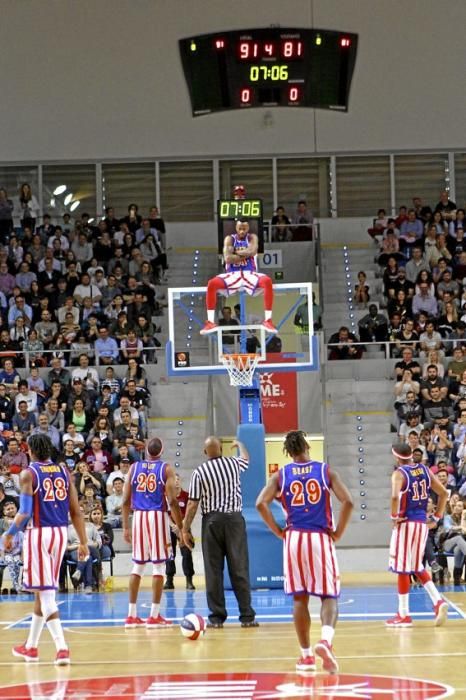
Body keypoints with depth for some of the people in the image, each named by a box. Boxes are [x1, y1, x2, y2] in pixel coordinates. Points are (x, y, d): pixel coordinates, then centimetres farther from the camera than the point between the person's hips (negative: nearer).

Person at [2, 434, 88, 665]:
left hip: (39, 533, -6)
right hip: (60, 533, 6)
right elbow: (76, 511, 6)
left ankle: (62, 647, -17)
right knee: (43, 591, 18)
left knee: (45, 593, -5)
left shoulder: (28, 474, -8)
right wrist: (83, 542, 8)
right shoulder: (64, 472, 8)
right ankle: (31, 646, 29)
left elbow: (25, 512, -15)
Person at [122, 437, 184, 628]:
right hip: (158, 516, -3)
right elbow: (172, 501, -9)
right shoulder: (166, 469, -2)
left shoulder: (134, 467, 8)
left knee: (138, 565, 12)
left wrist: (125, 527, 11)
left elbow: (126, 500, 5)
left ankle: (132, 615, 11)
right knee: (159, 565, 2)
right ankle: (154, 616, 0)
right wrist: (181, 528, -5)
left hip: (138, 517, 3)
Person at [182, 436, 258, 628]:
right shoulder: (233, 463, 3)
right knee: (239, 569, 2)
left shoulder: (199, 472, -4)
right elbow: (246, 458, 29)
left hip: (211, 521, -1)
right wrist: (240, 445, 50)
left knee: (213, 570, 4)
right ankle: (247, 616, 2)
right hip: (234, 519, 1)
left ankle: (217, 617, 4)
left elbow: (193, 504, -5)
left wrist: (185, 529, 4)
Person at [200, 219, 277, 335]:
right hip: (233, 275, 0)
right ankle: (210, 322, -24)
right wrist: (245, 255, -8)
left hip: (249, 274, 0)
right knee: (212, 283, -27)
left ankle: (268, 320, -27)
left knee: (267, 281, -32)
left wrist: (237, 253, -7)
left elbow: (252, 251, -16)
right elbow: (227, 258, -11)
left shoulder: (252, 238, 6)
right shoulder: (230, 239, 6)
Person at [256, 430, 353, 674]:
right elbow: (347, 502, -9)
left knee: (300, 598, 10)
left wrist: (278, 531, 1)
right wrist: (338, 532, 0)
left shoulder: (281, 475, 5)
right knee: (328, 596, 3)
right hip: (321, 538, -1)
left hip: (294, 539, 1)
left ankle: (306, 655, 10)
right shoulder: (325, 471, 3)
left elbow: (261, 503, -8)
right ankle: (326, 640, -24)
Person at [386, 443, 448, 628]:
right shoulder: (424, 470, 8)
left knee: (402, 569, 2)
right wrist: (437, 516, 13)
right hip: (422, 523, 6)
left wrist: (394, 516, -14)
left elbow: (395, 496, -29)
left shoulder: (399, 474, -11)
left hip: (406, 523, -6)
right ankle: (438, 601, 2)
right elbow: (443, 493, 9)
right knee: (417, 567, 19)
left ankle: (403, 615, 5)